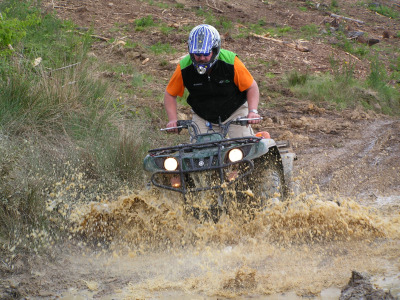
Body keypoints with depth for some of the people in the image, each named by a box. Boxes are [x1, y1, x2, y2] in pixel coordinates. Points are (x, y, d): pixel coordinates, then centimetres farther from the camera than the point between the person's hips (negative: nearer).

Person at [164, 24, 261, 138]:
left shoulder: (231, 62, -23)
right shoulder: (184, 68, -19)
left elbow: (252, 87, -12)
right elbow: (170, 94, -5)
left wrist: (253, 111, -27)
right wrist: (173, 120, -17)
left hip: (234, 112, -1)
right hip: (202, 118, 1)